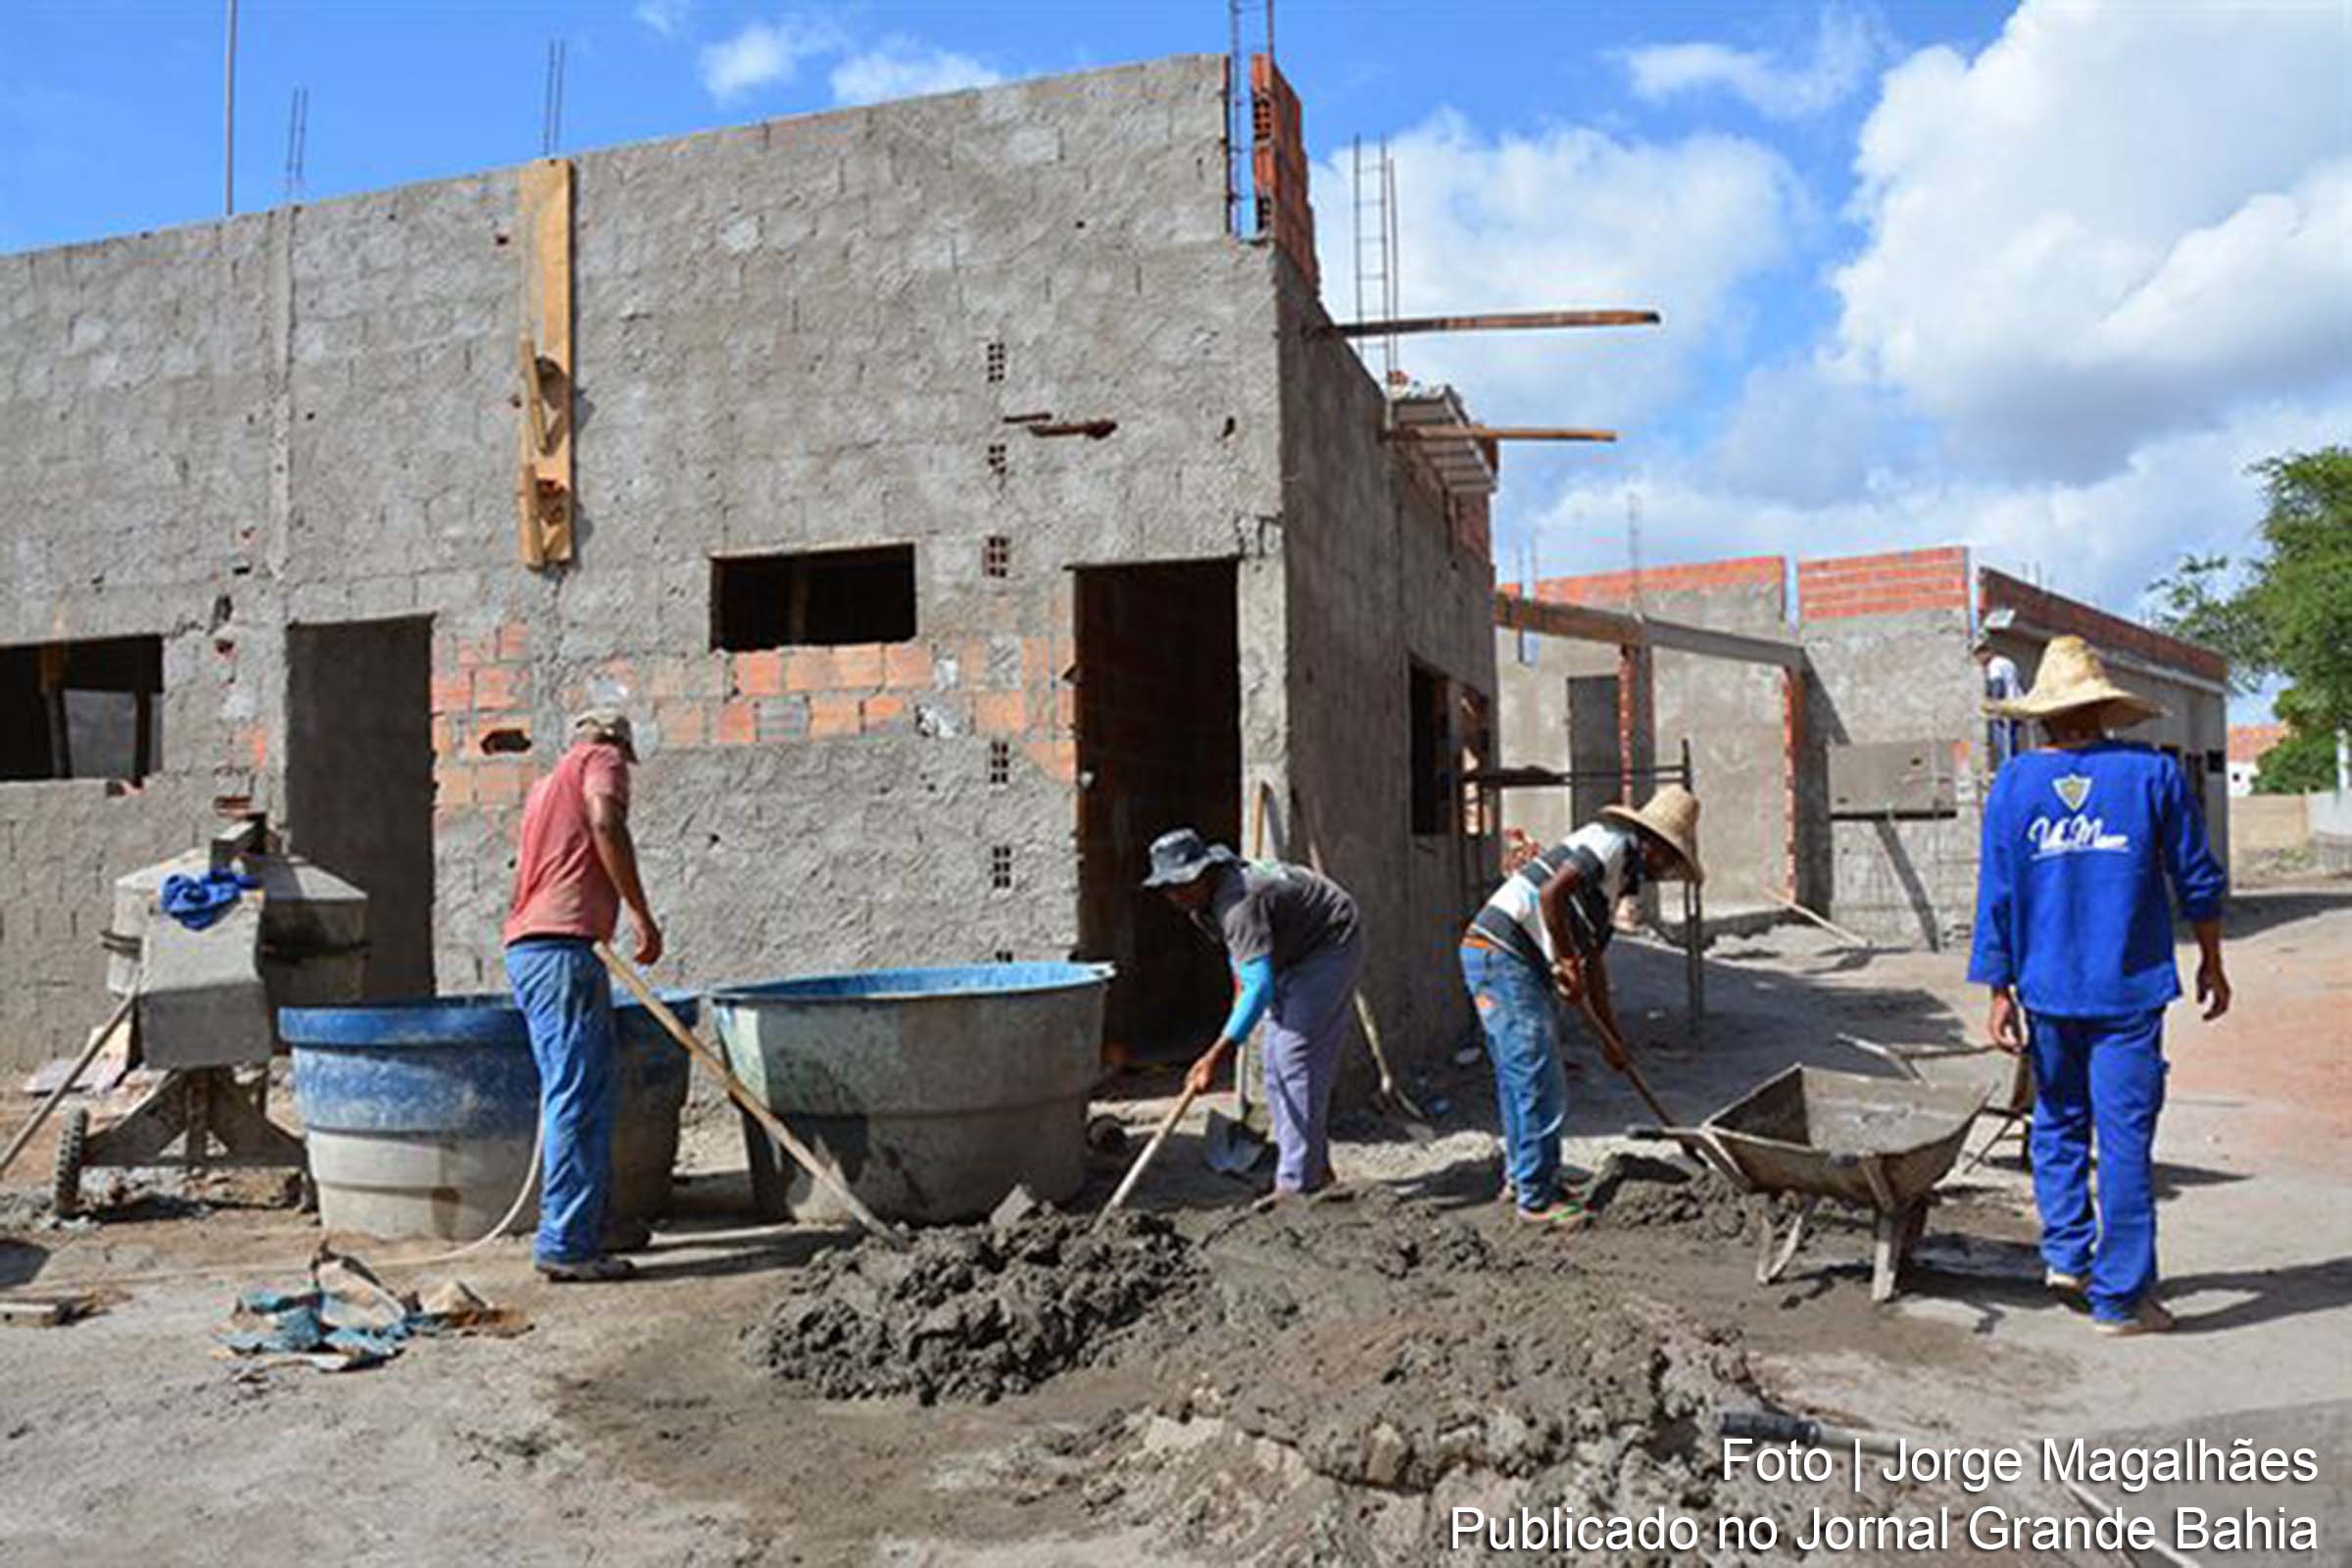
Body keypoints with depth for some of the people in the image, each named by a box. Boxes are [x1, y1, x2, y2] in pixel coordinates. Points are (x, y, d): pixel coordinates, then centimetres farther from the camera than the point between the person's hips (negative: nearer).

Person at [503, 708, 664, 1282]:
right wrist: (641, 913, -16)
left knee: (588, 1090, 15)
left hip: (526, 946, 9)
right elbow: (605, 822, -15)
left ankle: (588, 1224, 21)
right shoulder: (602, 760, 6)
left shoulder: (548, 784, 31)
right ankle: (565, 1244, -11)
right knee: (576, 1097, -10)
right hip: (563, 944, -9)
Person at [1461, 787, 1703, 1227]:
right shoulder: (1611, 842, -7)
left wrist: (1612, 1034, 27)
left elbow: (1594, 962, 26)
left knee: (1518, 1077, 19)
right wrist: (1567, 962, -14)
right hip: (1501, 955, -10)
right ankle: (1536, 1197, 1)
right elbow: (1550, 894, -23)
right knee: (1539, 1080, -6)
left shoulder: (1618, 878, 23)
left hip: (1523, 966, 10)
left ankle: (1522, 1175, 31)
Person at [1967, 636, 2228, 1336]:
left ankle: (2067, 1253, 20)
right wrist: (2211, 963, 18)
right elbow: (2198, 879, 4)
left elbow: (1996, 898, 0)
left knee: (2058, 1121, 20)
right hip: (2130, 990, -2)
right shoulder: (2153, 773, -3)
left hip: (2047, 989, 2)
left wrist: (2000, 993, 6)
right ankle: (2120, 1297, 7)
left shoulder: (2012, 784, 0)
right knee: (2124, 1136, 2)